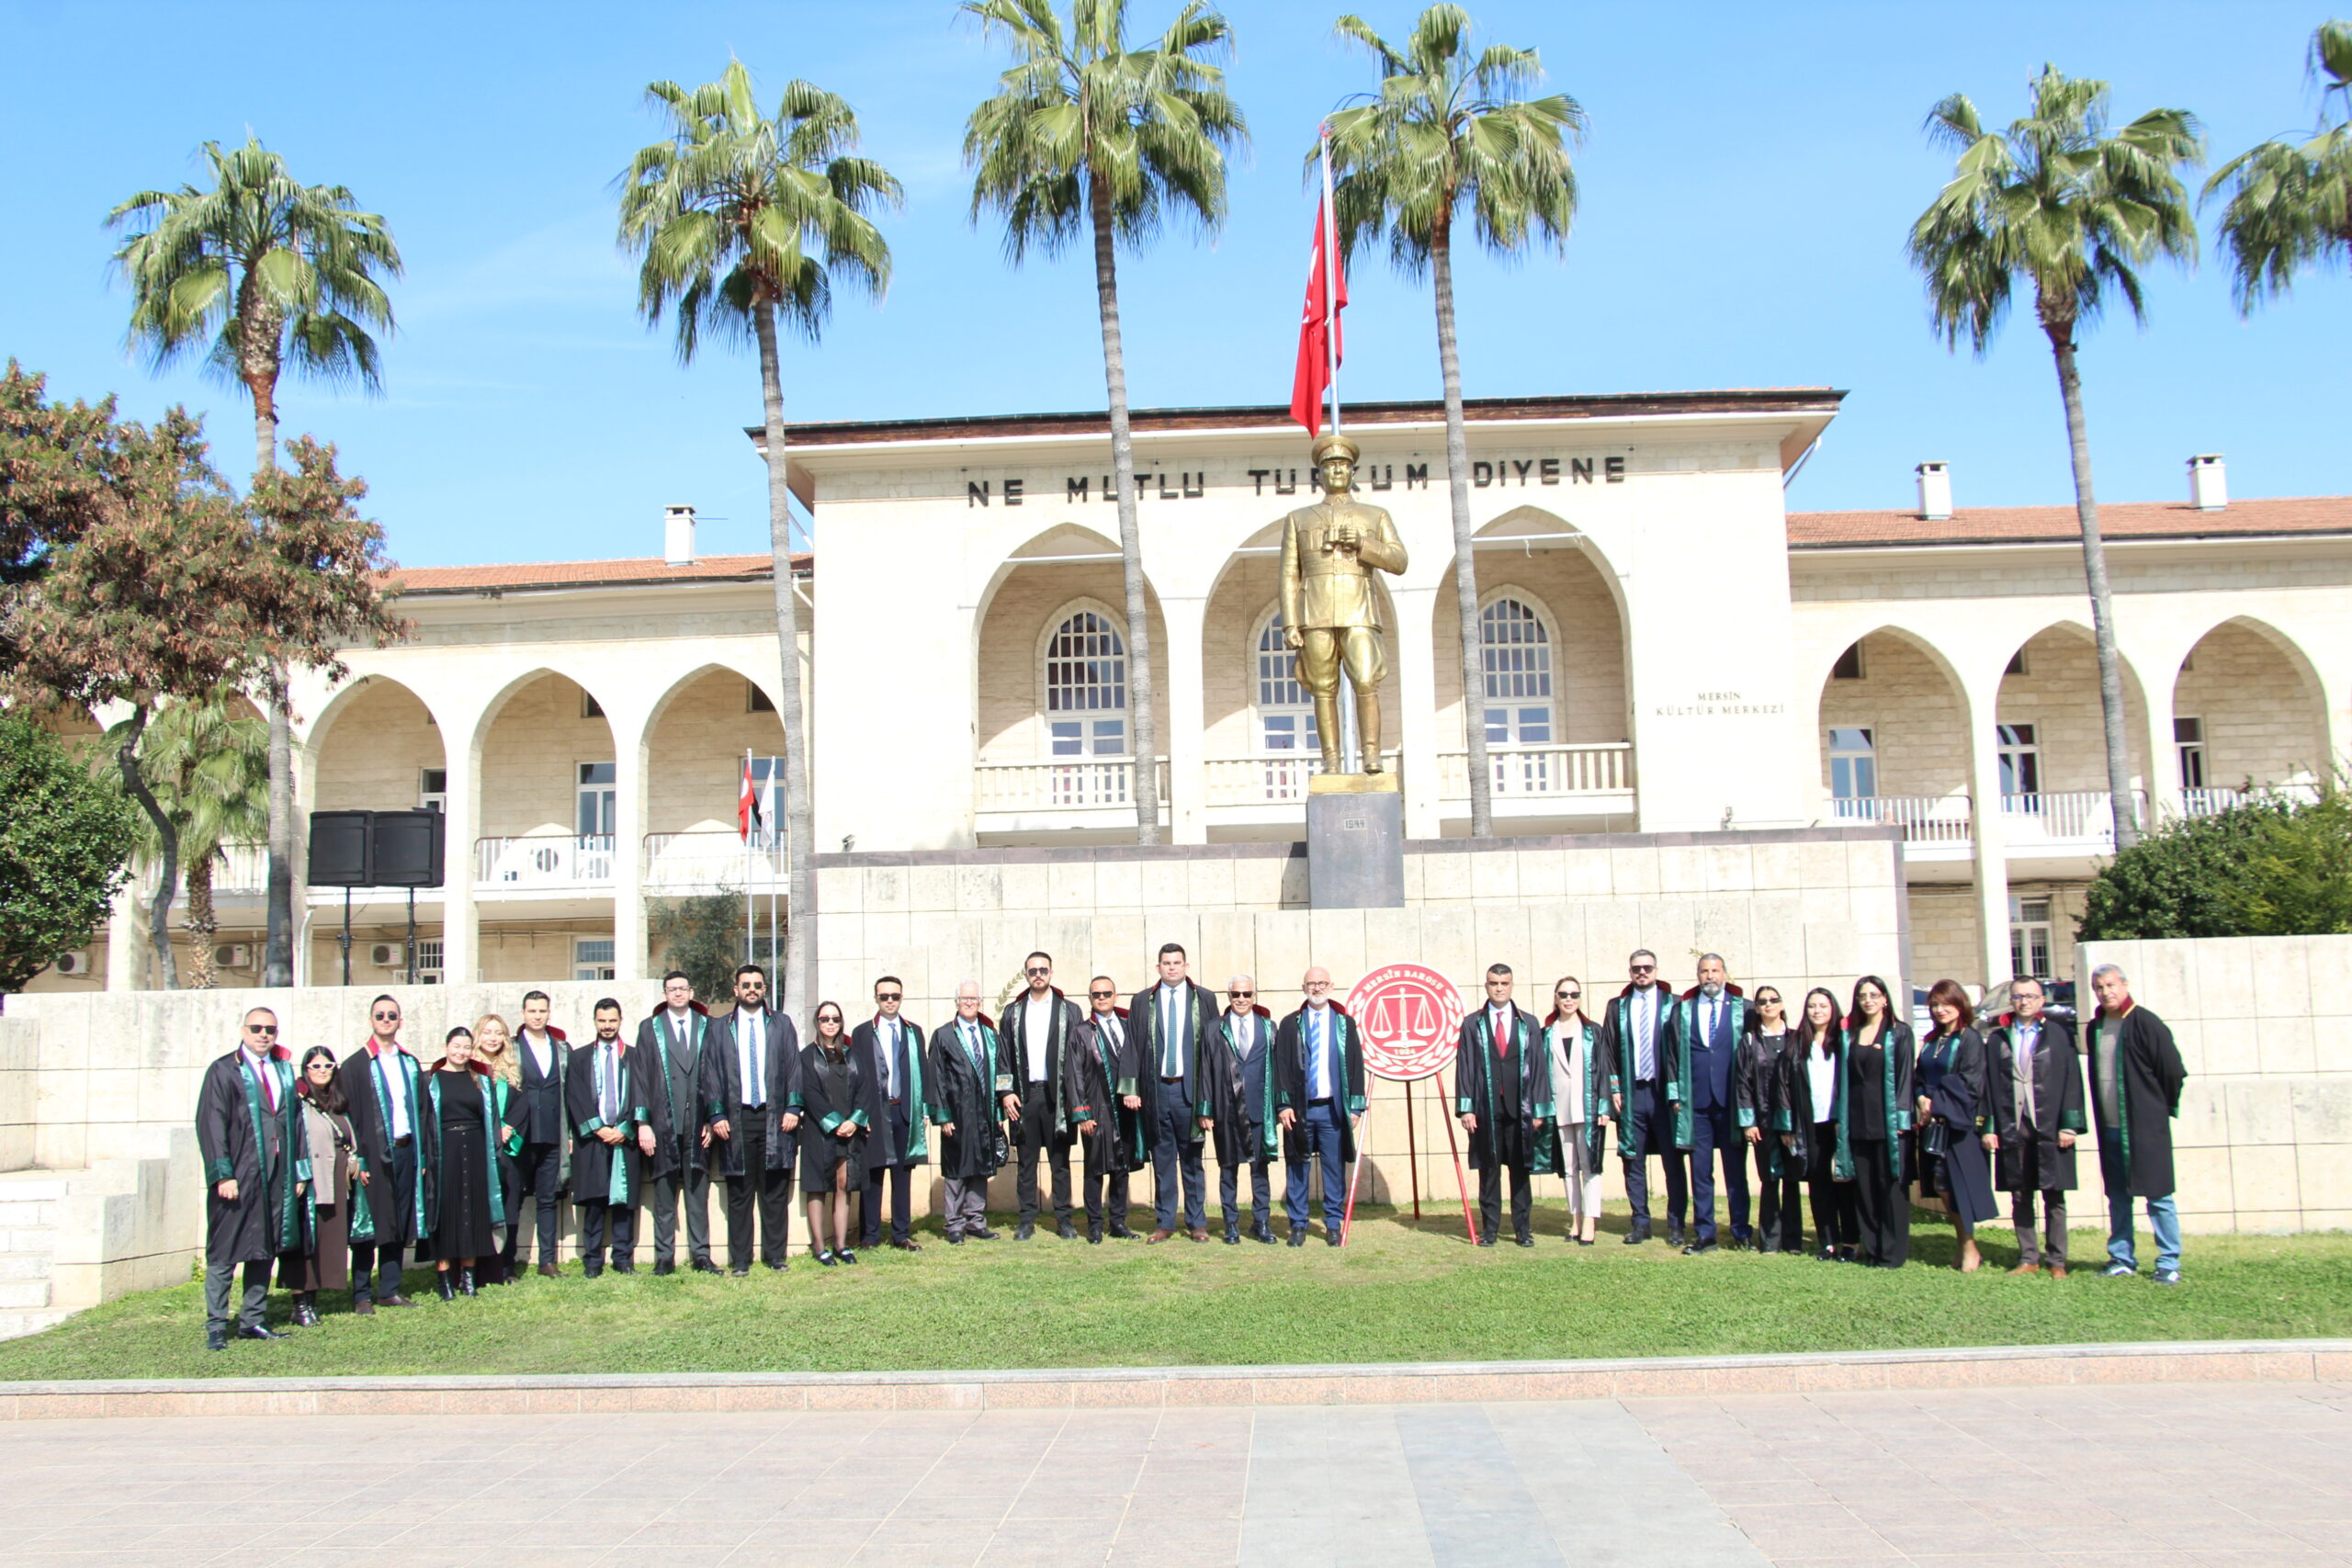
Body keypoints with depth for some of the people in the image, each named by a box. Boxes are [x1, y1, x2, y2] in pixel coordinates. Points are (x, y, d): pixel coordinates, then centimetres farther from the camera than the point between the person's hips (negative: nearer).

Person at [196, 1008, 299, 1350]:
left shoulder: (284, 1071, 13)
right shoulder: (224, 1071, -3)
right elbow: (211, 1125, -9)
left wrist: (298, 1170, 9)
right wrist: (223, 1175, -16)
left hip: (276, 1176, 5)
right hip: (237, 1177, -5)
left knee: (266, 1251, 9)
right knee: (224, 1253, -1)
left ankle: (251, 1320, 18)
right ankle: (216, 1326, 6)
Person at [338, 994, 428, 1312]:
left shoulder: (410, 1064, 12)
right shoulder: (355, 1065, -2)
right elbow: (350, 1116, -6)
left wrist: (423, 1154, 7)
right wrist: (357, 1158, -13)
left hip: (405, 1151, 5)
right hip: (374, 1153, -5)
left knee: (399, 1224, 8)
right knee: (368, 1225, 0)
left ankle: (390, 1290, 16)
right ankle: (362, 1295, 7)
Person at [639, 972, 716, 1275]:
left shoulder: (707, 1027, 10)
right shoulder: (649, 1028, 9)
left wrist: (712, 1119, 0)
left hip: (698, 1125, 1)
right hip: (663, 1123, -1)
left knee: (698, 1193, 4)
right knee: (664, 1194, 2)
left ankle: (701, 1255, 9)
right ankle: (664, 1257, 7)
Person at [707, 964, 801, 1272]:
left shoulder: (781, 1025, 10)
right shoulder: (721, 1029, 10)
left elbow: (793, 1069, 7)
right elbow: (711, 1074, 6)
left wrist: (792, 1109, -3)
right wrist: (716, 1115, -3)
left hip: (774, 1118, 0)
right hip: (736, 1119, 0)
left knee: (775, 1192, 3)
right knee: (739, 1193, 2)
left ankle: (776, 1255, 11)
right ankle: (740, 1259, 8)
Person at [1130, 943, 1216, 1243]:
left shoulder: (1205, 999, 5)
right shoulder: (1142, 1001, 7)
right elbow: (1133, 1047, 4)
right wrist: (1132, 1088, -5)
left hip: (1190, 1088, -1)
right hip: (1156, 1087, 1)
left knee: (1192, 1158, 6)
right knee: (1162, 1159, 6)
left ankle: (1197, 1222, 14)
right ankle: (1164, 1222, 13)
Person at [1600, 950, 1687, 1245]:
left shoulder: (1673, 1005, 2)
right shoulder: (1617, 1008, 7)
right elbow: (1608, 1051, 8)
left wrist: (1679, 1092, -6)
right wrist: (1614, 1089, -1)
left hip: (1664, 1092, -2)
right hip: (1631, 1094, 2)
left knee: (1673, 1161, 2)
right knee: (1633, 1161, 5)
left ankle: (1675, 1224, 10)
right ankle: (1640, 1222, 14)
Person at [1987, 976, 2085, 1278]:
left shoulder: (2060, 1034, 4)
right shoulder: (1997, 1038, 9)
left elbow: (2072, 1080, 0)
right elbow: (1990, 1085, 7)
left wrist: (2069, 1125, -7)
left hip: (2049, 1128, -2)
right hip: (2012, 1129, 2)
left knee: (2054, 1197, 2)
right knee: (2019, 1197, 6)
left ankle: (2056, 1260, 11)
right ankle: (2028, 1258, 14)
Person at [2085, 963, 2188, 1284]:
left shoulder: (2145, 1023, -11)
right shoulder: (2094, 1029, 8)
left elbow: (2174, 1071, -8)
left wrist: (2164, 1107, 3)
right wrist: (2100, 1118, 15)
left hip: (2146, 1126, -6)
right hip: (2110, 1127, 6)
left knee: (2158, 1196, -1)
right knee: (2118, 1198, 12)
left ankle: (2169, 1263, 7)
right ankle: (2121, 1259, 20)